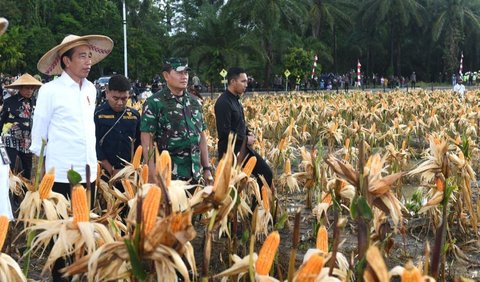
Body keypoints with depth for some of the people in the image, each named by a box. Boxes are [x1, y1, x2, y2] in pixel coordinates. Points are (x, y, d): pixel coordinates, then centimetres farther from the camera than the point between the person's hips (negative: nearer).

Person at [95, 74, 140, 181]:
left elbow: (139, 144, 11)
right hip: (104, 173, -3)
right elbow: (94, 145, -8)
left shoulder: (135, 115, 7)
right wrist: (111, 171, -12)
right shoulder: (97, 114, -4)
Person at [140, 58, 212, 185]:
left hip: (195, 174, 5)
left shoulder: (195, 102, 11)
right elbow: (147, 139, -10)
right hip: (167, 174, -5)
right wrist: (153, 173, -16)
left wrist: (207, 168, 11)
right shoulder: (154, 103, -6)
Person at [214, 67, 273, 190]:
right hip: (230, 152, -9)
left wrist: (248, 132, 5)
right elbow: (225, 132, -24)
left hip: (243, 149, 10)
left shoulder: (235, 99, 11)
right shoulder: (223, 103, -20)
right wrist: (245, 139, -14)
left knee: (267, 174, 8)